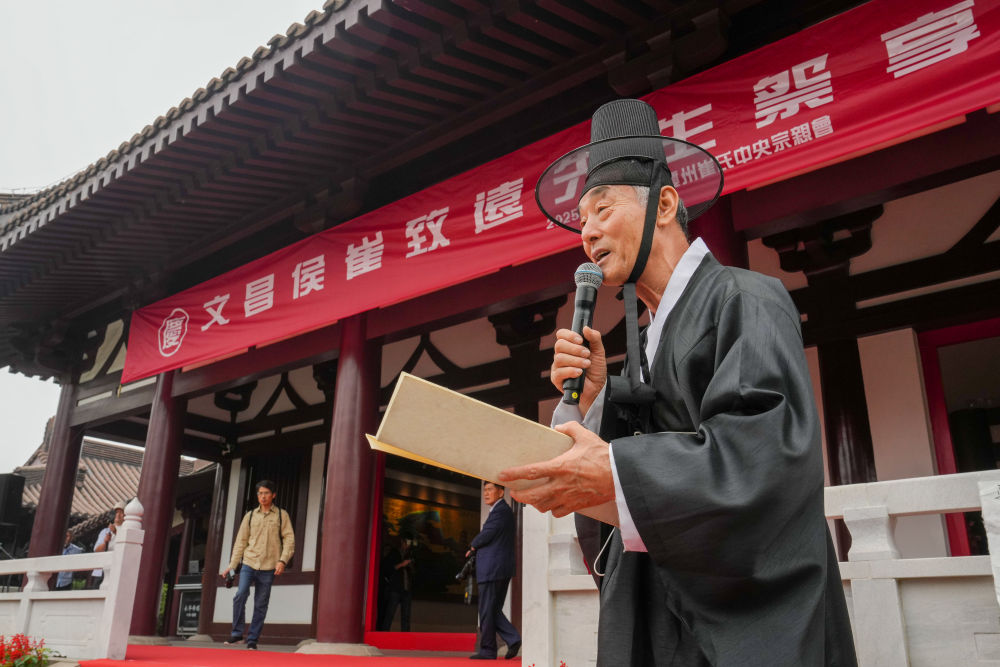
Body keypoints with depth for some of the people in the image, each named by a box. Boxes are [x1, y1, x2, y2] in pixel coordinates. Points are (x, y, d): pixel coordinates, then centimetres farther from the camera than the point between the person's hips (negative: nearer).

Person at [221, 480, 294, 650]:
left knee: (260, 605, 1)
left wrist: (283, 560, -12)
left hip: (268, 568, -1)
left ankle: (252, 640, 11)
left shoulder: (281, 515, 6)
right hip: (248, 563, 1)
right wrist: (232, 565, 5)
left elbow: (289, 539, 1)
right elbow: (240, 542, 11)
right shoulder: (250, 516, 11)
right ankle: (237, 634, -3)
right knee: (240, 595, -16)